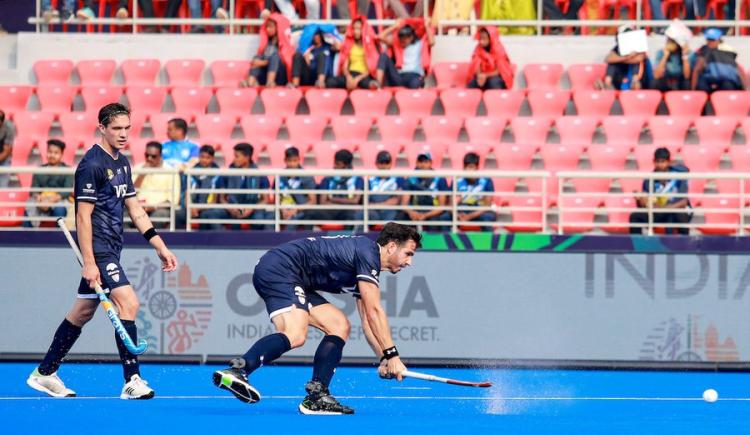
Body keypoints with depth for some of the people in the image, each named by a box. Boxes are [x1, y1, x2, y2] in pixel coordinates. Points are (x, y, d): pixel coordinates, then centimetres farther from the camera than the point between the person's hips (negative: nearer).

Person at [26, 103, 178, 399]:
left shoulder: (122, 163, 13)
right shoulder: (92, 165, -14)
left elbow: (135, 210, 18)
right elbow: (83, 216, -16)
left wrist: (160, 246, 12)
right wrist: (89, 262, -21)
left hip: (111, 249, 9)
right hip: (98, 249, -9)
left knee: (83, 312, 13)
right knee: (128, 303, -17)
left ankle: (45, 373, 22)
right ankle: (132, 381, -16)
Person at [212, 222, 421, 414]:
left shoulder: (366, 268, 22)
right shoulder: (368, 252, -8)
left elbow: (368, 322, 28)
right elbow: (374, 311, -13)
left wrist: (384, 359, 20)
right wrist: (391, 355, -10)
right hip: (279, 269, -11)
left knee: (339, 325, 10)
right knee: (294, 335, -30)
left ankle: (316, 397, 1)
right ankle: (236, 371, -44)